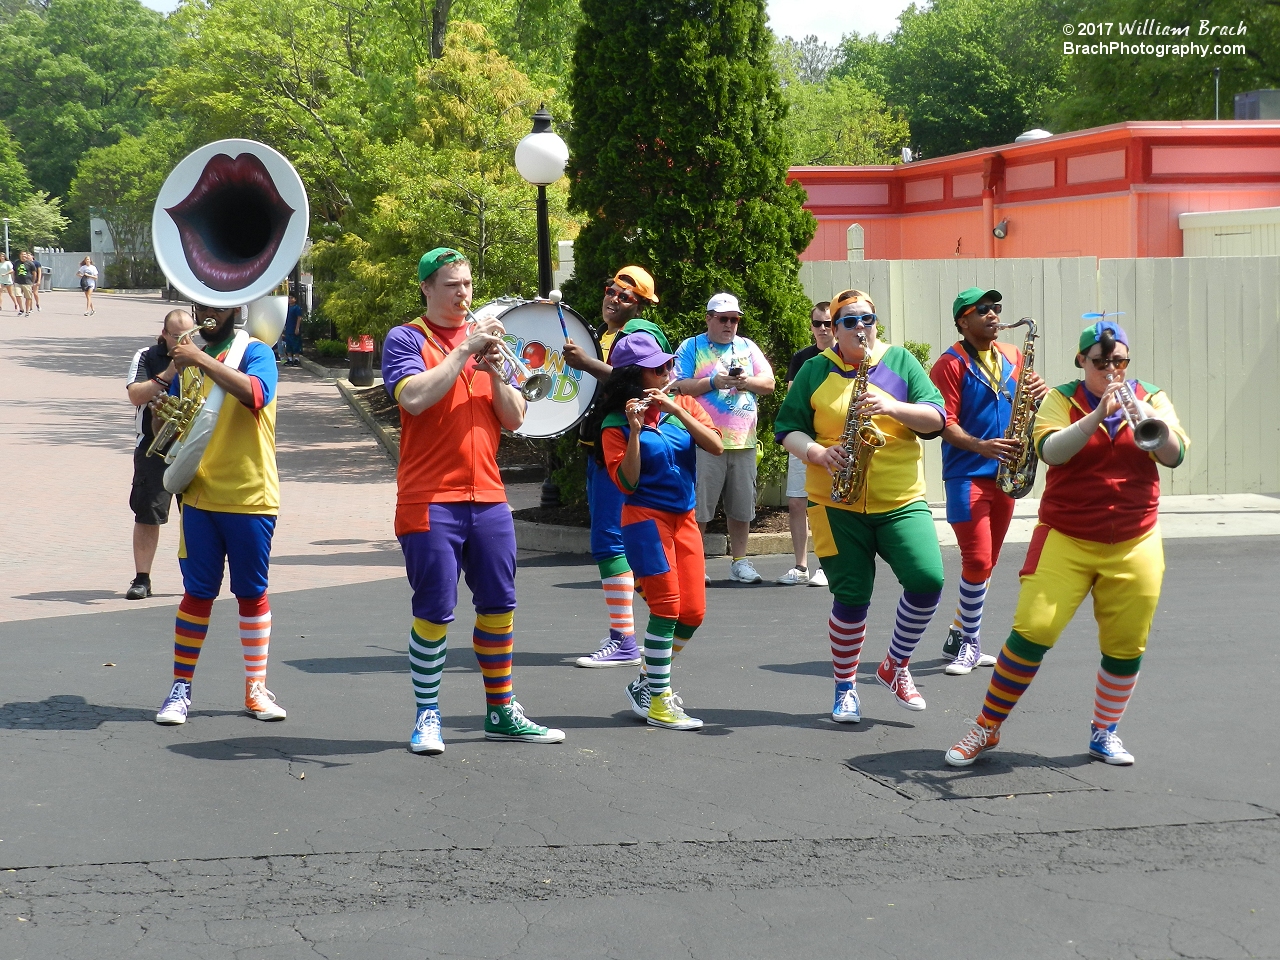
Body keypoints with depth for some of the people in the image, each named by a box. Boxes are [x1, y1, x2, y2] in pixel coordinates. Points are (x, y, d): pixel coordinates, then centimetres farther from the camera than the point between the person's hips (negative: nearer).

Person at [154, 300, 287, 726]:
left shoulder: (255, 352, -5)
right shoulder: (189, 358, 13)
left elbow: (254, 392, -28)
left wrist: (201, 359, -29)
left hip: (250, 499, -3)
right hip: (200, 496, 4)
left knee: (252, 593, 6)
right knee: (198, 592, 4)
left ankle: (256, 688, 15)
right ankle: (180, 688, 10)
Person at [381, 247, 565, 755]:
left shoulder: (485, 339, 16)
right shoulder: (405, 339, 0)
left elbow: (514, 418, 9)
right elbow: (415, 398, -19)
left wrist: (492, 369, -7)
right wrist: (465, 351, -15)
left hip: (487, 496, 5)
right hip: (430, 498, -5)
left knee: (499, 605, 8)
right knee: (434, 609, -5)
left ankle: (501, 712, 18)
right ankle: (427, 717, 7)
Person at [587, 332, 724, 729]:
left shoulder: (683, 406, 7)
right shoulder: (616, 424, -6)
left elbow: (716, 447, -9)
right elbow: (626, 483, -15)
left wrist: (676, 409, -16)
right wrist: (635, 429, -22)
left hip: (685, 518, 6)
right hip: (646, 518, -6)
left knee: (693, 612, 4)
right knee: (667, 607, -10)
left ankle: (648, 681, 23)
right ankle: (658, 701, 0)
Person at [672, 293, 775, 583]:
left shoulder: (747, 347, 17)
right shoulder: (691, 347, 6)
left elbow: (769, 383, 11)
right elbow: (678, 387, -4)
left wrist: (746, 381, -8)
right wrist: (713, 382, -13)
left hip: (744, 441, 4)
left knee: (742, 505, 6)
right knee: (698, 505, -4)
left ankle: (739, 562, 15)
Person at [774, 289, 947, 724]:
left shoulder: (900, 361, 7)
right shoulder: (815, 371, 6)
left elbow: (936, 417, 0)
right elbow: (787, 429, 5)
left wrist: (893, 407, -17)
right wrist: (819, 453, -14)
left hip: (902, 500, 1)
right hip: (838, 504, -1)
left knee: (927, 580, -16)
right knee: (851, 598, 0)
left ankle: (896, 665, 9)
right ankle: (845, 688, 21)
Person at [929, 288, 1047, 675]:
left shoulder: (1012, 356, 12)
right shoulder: (950, 364, -7)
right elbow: (945, 424, -13)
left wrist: (1039, 393, -5)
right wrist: (981, 447, -27)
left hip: (1005, 473, 7)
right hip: (967, 473, -7)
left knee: (986, 562, 11)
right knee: (978, 560, -12)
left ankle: (959, 637, 22)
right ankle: (969, 642, 2)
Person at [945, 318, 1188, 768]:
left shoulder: (1151, 397, 6)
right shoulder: (1061, 399, 0)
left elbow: (1174, 455, -6)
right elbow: (1051, 451, -18)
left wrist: (1144, 414, -22)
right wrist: (1098, 415, -28)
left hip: (1134, 546, 3)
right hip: (1066, 541, -2)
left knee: (1127, 646, 5)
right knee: (1031, 631, -11)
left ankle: (1104, 733, 26)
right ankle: (986, 727, 3)